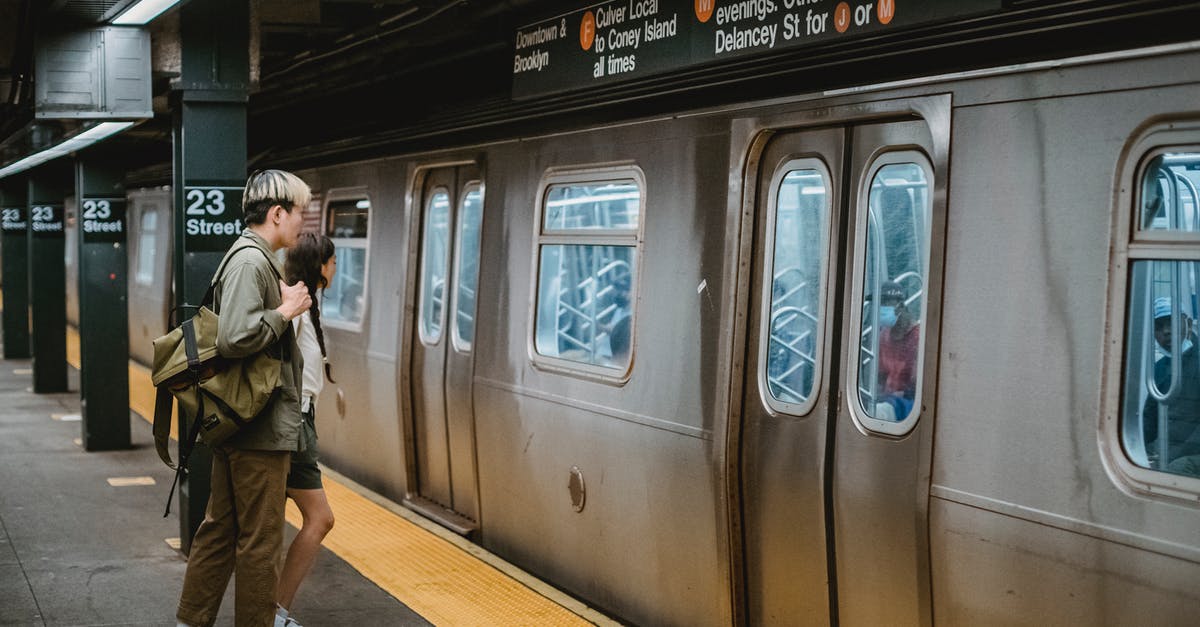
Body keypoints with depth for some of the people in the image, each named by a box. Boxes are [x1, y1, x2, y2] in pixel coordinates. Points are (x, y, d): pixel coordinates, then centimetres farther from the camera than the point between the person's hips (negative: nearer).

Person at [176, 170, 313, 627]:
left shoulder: (255, 259, 15)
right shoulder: (251, 262, -17)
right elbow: (234, 338, -28)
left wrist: (286, 306, 9)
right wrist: (285, 311, -16)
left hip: (236, 422, 11)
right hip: (261, 429, -11)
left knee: (221, 529, 17)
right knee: (260, 541, 0)